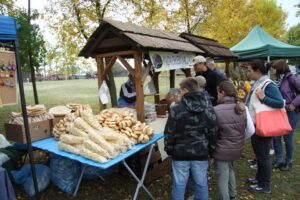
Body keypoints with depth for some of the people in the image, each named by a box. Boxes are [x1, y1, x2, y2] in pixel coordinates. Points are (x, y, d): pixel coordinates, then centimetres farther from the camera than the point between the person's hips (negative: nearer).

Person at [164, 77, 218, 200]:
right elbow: (213, 133, 2)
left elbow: (169, 133, -9)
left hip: (180, 153, -2)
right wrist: (210, 150, 14)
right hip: (201, 153, 3)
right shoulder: (209, 109, -2)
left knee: (179, 185, 10)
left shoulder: (176, 109, -12)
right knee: (201, 184, 16)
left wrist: (169, 150, 5)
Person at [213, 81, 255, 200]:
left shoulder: (216, 110, -21)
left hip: (221, 150, -5)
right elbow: (251, 130, -4)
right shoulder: (243, 108, -7)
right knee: (230, 169, 30)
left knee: (222, 177, 11)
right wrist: (240, 139, 11)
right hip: (237, 148, 6)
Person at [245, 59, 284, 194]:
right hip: (255, 125, 9)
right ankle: (259, 178, 38)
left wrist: (263, 98, -29)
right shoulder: (257, 83, 8)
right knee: (258, 154, 21)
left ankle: (265, 186, 21)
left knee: (263, 156, 5)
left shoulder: (268, 85, -19)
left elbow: (280, 103, -27)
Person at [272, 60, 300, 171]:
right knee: (276, 136, 7)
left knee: (287, 138, 4)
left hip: (291, 113, -7)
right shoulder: (282, 79, 8)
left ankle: (289, 162, 25)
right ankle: (279, 160, 22)